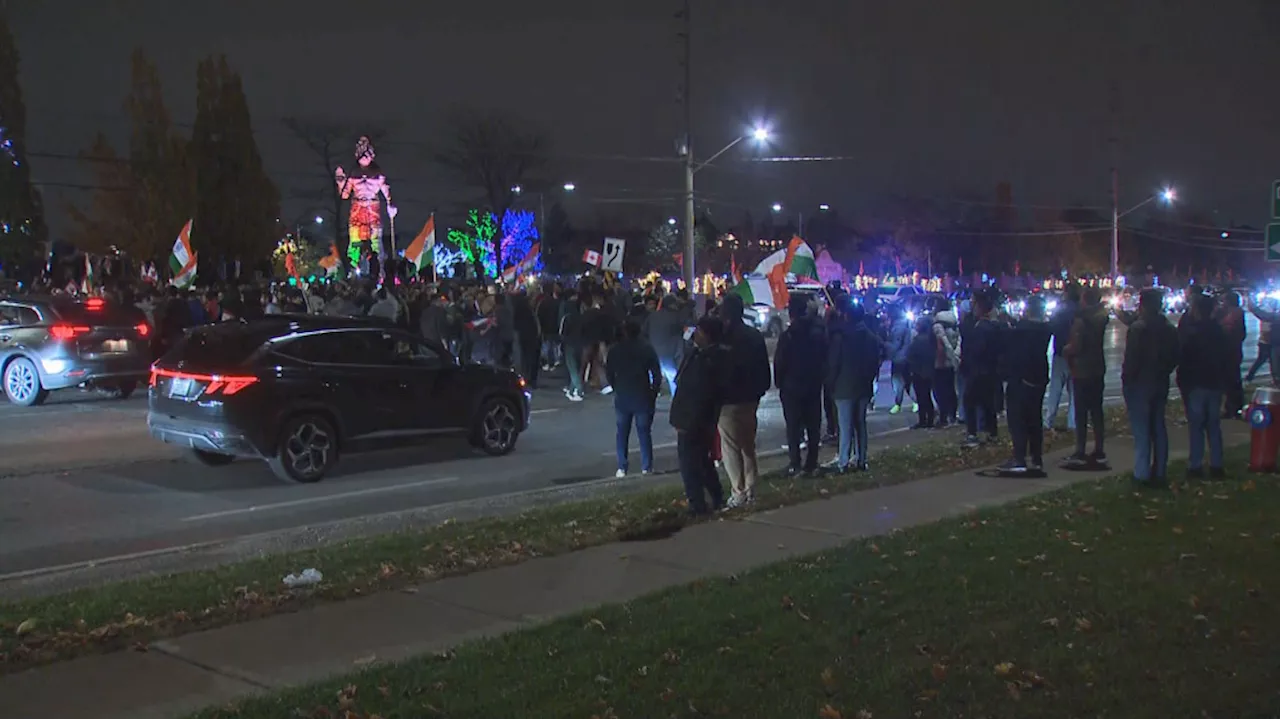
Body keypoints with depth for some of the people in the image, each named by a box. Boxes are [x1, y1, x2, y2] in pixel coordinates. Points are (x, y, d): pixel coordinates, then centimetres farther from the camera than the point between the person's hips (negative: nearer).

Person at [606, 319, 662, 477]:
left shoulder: (615, 350, -3)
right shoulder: (647, 349, -6)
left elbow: (609, 373, 2)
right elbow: (657, 374, -7)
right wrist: (654, 392, 6)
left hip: (622, 397, 1)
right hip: (643, 397, -1)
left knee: (622, 433, 10)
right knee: (644, 432, 6)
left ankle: (622, 467, 8)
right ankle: (646, 467, 7)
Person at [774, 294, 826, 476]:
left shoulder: (788, 335, -16)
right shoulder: (818, 332, 1)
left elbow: (779, 362, -12)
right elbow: (824, 357, 6)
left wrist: (778, 382, 1)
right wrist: (819, 378, 13)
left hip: (792, 387, -5)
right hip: (814, 385, 5)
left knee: (793, 426, 1)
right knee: (813, 425, 11)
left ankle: (795, 464, -1)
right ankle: (811, 463, 12)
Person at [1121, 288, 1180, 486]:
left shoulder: (1137, 328, -16)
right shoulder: (1169, 329, 6)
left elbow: (1131, 358, -18)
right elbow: (1174, 358, 11)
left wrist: (1126, 379, -8)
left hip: (1140, 383, -7)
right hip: (1161, 384, 7)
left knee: (1141, 430, -3)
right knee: (1159, 428, 12)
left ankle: (1142, 474, -3)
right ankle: (1160, 472, 17)